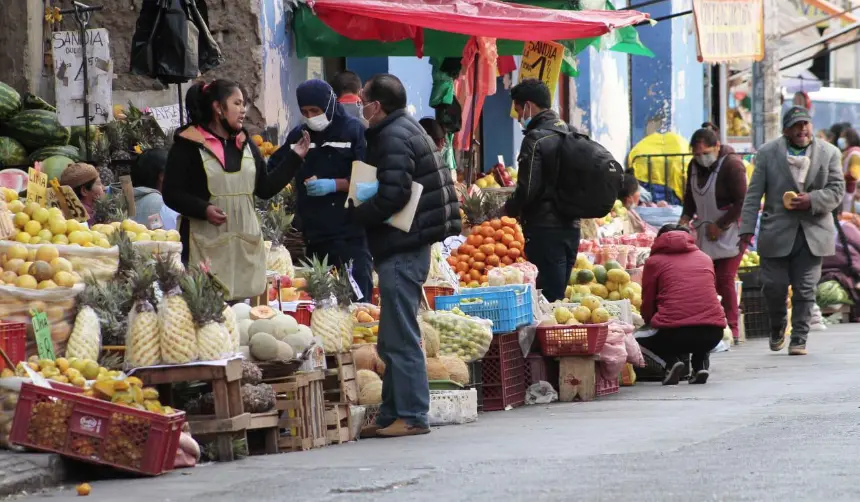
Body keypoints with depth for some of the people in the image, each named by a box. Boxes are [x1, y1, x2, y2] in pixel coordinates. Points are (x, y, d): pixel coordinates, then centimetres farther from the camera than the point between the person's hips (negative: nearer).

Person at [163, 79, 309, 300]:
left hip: (245, 242, 6)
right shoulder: (189, 145, -4)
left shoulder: (245, 144, 16)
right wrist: (203, 210, -22)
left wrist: (294, 158, 12)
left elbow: (266, 188, 17)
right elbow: (171, 193, -6)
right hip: (207, 244, -6)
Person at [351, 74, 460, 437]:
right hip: (408, 246, 11)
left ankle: (411, 416, -7)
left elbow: (392, 197, -22)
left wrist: (354, 215, -10)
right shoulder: (407, 129, 19)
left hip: (401, 251, -11)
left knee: (401, 339, -8)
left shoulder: (393, 138, -13)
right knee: (394, 340, 14)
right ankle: (392, 414, 18)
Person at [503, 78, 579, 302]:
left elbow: (527, 189, -17)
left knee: (547, 299, -8)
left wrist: (509, 208, 0)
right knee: (560, 296, 13)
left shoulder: (536, 139, -14)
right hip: (571, 226, 9)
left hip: (544, 230, -8)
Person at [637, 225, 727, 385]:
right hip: (713, 332, 4)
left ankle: (672, 360, -2)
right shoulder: (705, 258, 21)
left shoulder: (654, 261, 10)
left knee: (638, 340, 25)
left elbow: (647, 304, 14)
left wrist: (650, 323, 36)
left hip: (674, 334, -4)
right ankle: (700, 363, 11)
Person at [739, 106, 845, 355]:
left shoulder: (829, 153, 4)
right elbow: (754, 193, 0)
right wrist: (747, 228, -7)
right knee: (774, 286, 1)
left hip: (812, 233, 0)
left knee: (805, 289, -2)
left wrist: (812, 200, -16)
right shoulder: (767, 153, 2)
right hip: (777, 232, 0)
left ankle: (799, 339, 6)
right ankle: (777, 328, 28)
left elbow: (837, 190, 2)